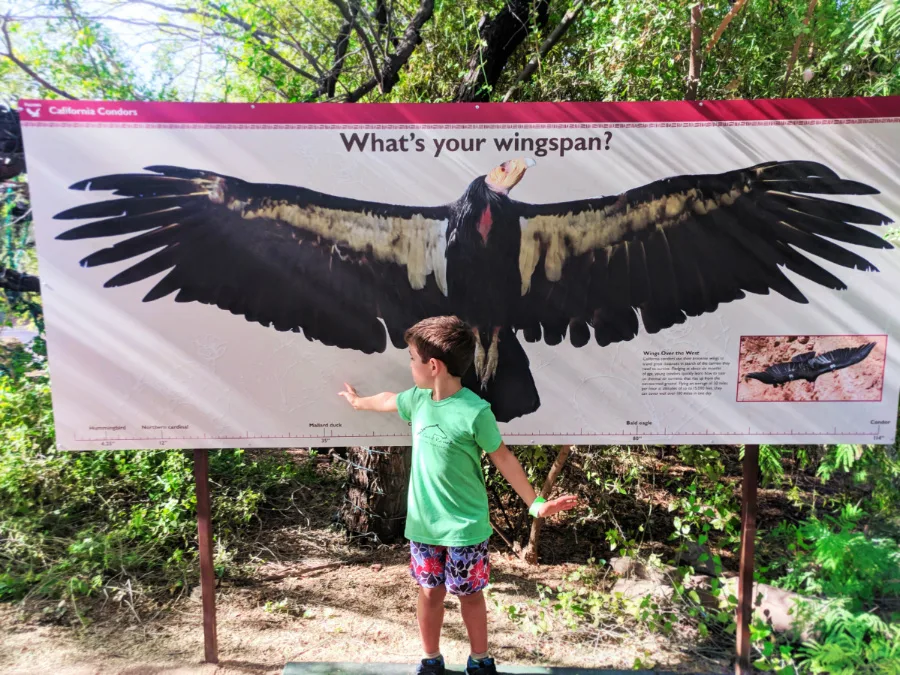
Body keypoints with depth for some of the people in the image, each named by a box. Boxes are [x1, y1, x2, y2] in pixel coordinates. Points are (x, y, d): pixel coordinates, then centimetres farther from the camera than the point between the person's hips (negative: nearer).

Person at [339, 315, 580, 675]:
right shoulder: (418, 399, -4)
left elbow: (502, 458, -12)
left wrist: (535, 503, -9)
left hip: (464, 527, -5)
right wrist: (358, 401, 37)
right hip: (422, 524, 5)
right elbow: (388, 399, 18)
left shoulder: (475, 411, -22)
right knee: (429, 592, 19)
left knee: (470, 594, 15)